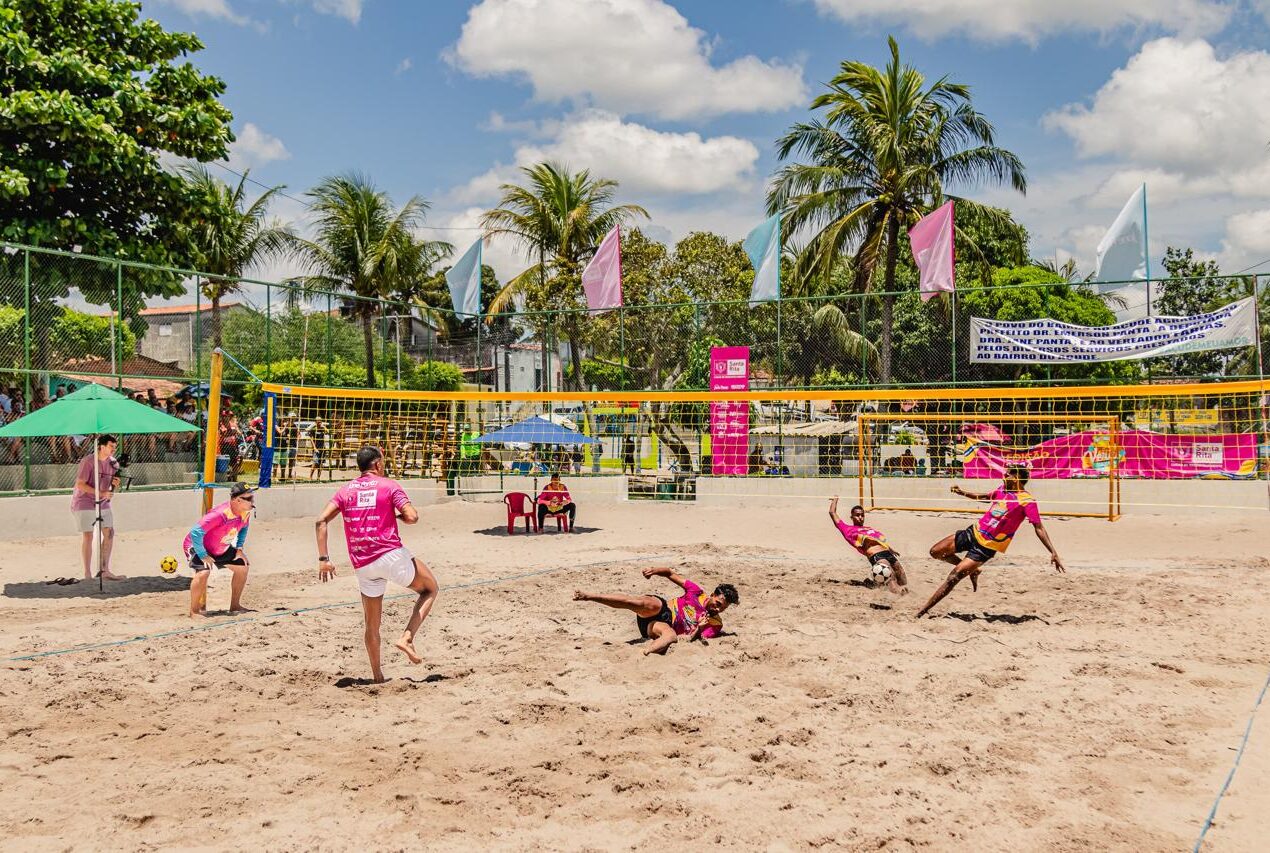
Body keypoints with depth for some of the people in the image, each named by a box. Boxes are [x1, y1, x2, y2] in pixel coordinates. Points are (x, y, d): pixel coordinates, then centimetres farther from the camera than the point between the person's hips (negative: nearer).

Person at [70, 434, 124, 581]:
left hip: (103, 503, 7)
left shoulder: (113, 462, 3)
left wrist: (115, 484, -14)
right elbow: (80, 485, -20)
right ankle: (87, 575, -1)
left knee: (109, 534, 4)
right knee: (88, 537, -6)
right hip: (84, 502, -7)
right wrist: (101, 493, -28)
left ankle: (105, 570, 12)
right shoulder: (88, 461, -17)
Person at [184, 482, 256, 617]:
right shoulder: (220, 514, -38)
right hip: (197, 545, -8)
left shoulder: (245, 512, -13)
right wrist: (203, 556, -31)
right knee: (203, 572, -32)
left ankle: (235, 606, 22)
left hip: (221, 549, 8)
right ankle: (194, 611, -16)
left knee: (243, 567, 9)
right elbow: (195, 532, -37)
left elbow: (243, 527, 11)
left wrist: (239, 548, 2)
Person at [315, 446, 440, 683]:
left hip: (362, 566, 5)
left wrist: (323, 559, 0)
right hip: (391, 556, -4)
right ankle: (407, 637, 0)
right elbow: (412, 517, -11)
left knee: (372, 625, 17)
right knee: (430, 589, 17)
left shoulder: (345, 490, 13)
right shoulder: (388, 486, 1)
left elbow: (321, 521, 1)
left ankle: (377, 676, 20)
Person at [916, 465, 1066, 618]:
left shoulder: (1027, 501, -15)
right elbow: (984, 497, 26)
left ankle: (923, 611, -5)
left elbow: (1039, 528, -18)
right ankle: (972, 571, 26)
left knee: (954, 577, -13)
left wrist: (1053, 552, -24)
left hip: (986, 547, -8)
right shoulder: (1002, 489, 6)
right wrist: (962, 492, 15)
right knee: (935, 552, 10)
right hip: (973, 532, 8)